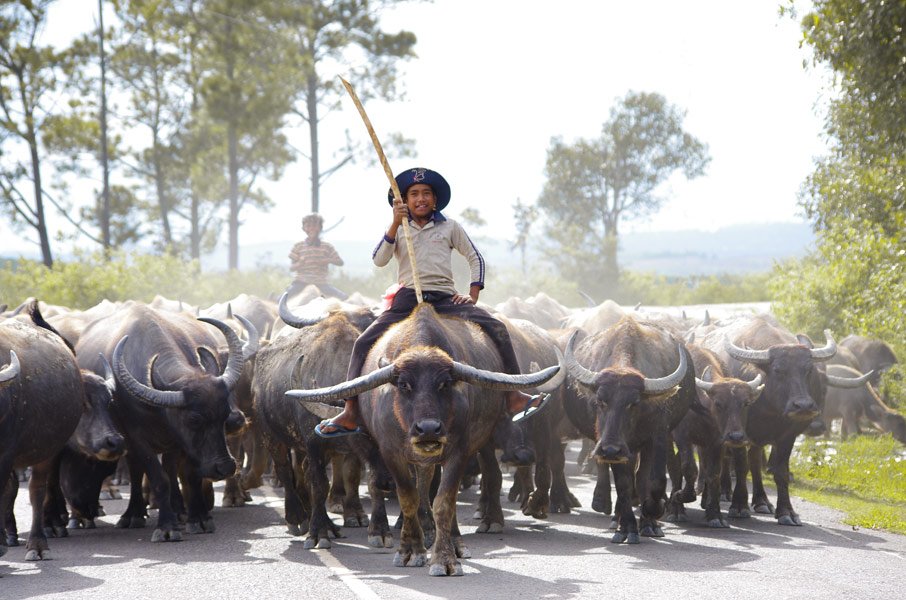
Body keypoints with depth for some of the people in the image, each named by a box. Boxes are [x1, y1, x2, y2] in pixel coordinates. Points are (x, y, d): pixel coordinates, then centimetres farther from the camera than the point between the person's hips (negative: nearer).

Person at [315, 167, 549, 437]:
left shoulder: (449, 227, 15)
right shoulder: (397, 230, 13)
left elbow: (475, 258, 19)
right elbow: (379, 260, -2)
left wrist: (473, 294, 5)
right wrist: (395, 224, -11)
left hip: (446, 298, 0)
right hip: (408, 298, 0)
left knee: (496, 328, -22)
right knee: (364, 342, -18)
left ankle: (514, 398, -22)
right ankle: (350, 414, -18)